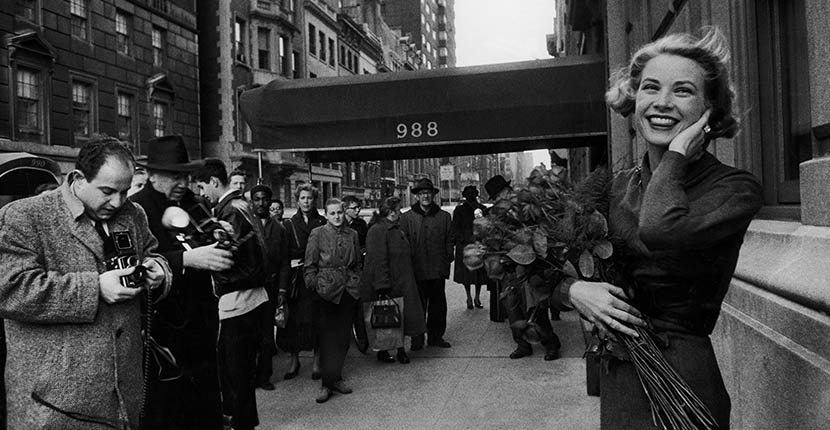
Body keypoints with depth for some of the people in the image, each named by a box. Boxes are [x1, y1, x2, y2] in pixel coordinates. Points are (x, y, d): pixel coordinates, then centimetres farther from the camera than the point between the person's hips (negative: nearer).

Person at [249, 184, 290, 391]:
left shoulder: (279, 228, 9)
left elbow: (284, 262, 8)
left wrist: (282, 289, 0)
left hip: (270, 286, 2)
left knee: (267, 333, 6)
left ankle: (264, 375, 17)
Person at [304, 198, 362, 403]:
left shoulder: (352, 234, 9)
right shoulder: (317, 234, -2)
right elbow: (309, 265, 0)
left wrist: (356, 281, 7)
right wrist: (315, 285, -6)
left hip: (349, 290, 4)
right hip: (327, 289, -4)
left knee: (344, 336, 8)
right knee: (328, 338, -2)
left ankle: (335, 378, 23)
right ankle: (327, 383, 6)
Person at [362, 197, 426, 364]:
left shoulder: (397, 230, 15)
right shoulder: (377, 231, -15)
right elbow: (378, 261, -20)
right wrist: (383, 286, -23)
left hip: (401, 285, 9)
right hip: (387, 286, -8)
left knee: (400, 318, 8)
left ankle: (400, 349, 17)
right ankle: (382, 352, 15)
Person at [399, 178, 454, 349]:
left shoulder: (444, 217, 8)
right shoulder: (406, 218, 3)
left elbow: (449, 240, 11)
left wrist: (447, 260, 1)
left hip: (438, 270, 2)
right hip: (416, 271, -2)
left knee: (438, 304, 8)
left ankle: (436, 336, 22)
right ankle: (417, 339, 15)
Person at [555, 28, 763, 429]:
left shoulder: (735, 188, -12)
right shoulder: (618, 187, 3)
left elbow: (662, 233, -34)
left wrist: (677, 153, -18)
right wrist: (573, 289, -14)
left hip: (683, 381, -5)